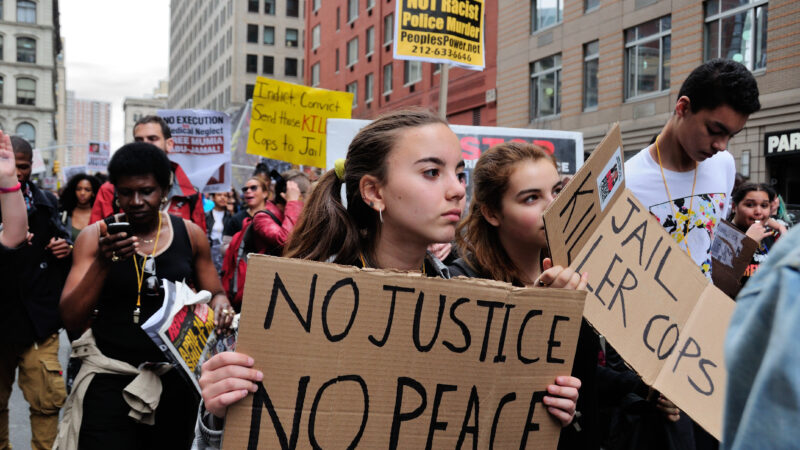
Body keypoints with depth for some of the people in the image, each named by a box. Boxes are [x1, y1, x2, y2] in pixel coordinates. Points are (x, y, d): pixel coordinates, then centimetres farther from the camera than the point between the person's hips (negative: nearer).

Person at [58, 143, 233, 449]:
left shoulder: (190, 234, 2)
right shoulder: (95, 237, -3)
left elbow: (214, 293, 15)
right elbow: (71, 322, -9)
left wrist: (220, 303, -9)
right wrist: (102, 264, -23)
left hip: (175, 376, 2)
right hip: (112, 378, -2)